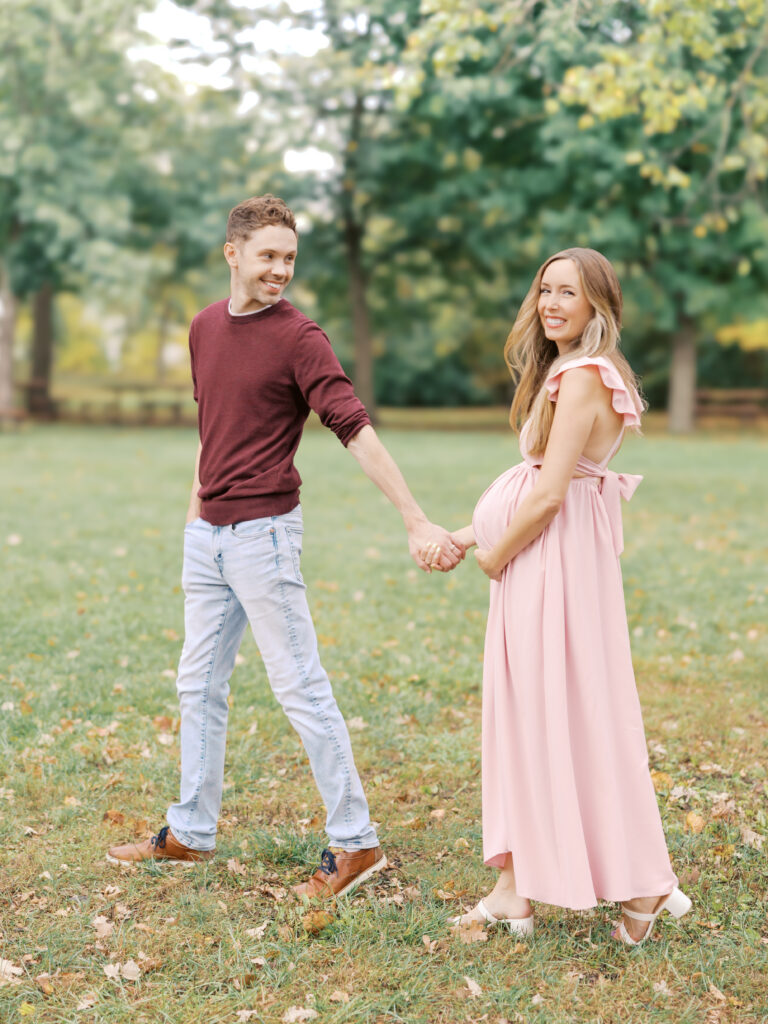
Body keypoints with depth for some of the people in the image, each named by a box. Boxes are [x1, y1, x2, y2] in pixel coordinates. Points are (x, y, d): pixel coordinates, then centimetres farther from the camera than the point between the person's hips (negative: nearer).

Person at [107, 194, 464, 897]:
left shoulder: (299, 338, -11)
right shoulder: (205, 327, 10)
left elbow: (356, 430, -20)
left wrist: (417, 523, -27)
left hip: (262, 532, -7)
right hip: (206, 534, 7)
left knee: (301, 688, -3)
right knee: (200, 686, 14)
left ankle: (355, 840, 6)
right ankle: (191, 834, 27)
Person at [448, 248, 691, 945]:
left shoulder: (582, 377, -17)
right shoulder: (568, 372, 15)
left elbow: (548, 494, -21)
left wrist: (497, 553, -8)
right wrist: (472, 536, 13)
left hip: (557, 560, -10)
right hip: (537, 560, 10)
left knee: (574, 716, -3)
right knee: (525, 715, 11)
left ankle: (644, 885, 7)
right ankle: (515, 887, 19)